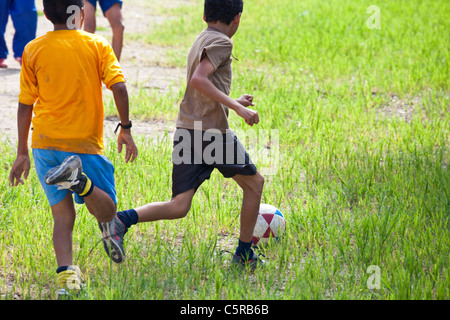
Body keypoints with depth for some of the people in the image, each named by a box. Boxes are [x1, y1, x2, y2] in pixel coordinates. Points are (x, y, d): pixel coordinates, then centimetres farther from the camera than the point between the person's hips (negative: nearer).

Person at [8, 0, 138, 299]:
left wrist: (22, 153, 11)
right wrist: (125, 128, -2)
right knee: (108, 211, 5)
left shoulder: (33, 50, 5)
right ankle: (78, 180, -26)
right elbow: (118, 86, -12)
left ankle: (66, 273, -17)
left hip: (45, 142, 2)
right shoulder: (97, 45, 0)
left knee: (63, 214, 5)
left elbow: (25, 104, 6)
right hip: (85, 141, -2)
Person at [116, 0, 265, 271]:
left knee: (179, 207, 1)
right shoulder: (221, 42, -6)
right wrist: (237, 108, -21)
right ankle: (244, 255, 19)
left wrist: (232, 102, 42)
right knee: (254, 183, 15)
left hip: (186, 129, 8)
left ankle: (123, 218, -21)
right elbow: (198, 79, -21)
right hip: (213, 130, -7)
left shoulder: (201, 41, 21)